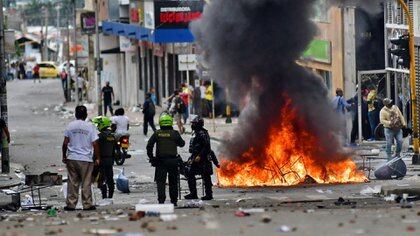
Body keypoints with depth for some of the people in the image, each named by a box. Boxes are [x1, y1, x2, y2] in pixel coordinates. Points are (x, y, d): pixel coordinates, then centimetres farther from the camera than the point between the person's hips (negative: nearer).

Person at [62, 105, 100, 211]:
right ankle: (87, 204, 5)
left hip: (72, 158, 2)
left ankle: (71, 204, 7)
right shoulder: (90, 127, -4)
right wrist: (97, 158, 2)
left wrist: (64, 156, 11)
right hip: (86, 159, -2)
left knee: (72, 182, 7)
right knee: (86, 183, 4)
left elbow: (65, 143, 1)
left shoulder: (70, 126, 1)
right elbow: (95, 144, -6)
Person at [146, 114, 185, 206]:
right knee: (173, 182, 11)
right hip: (173, 160, 0)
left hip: (160, 161, 0)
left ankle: (161, 200, -11)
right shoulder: (174, 133, -4)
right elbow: (182, 143, 7)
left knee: (160, 181, 1)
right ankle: (174, 200, 14)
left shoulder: (157, 134, -1)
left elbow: (149, 145, -4)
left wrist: (151, 157, 5)